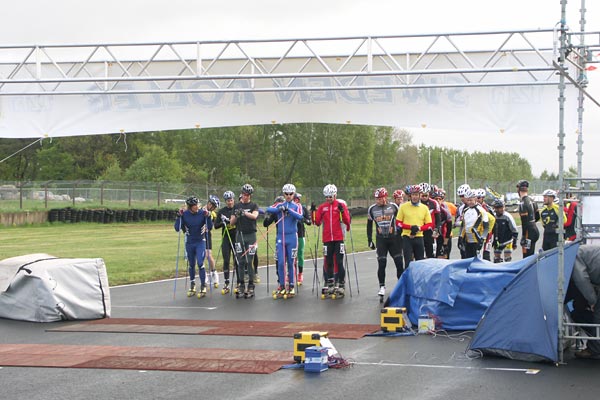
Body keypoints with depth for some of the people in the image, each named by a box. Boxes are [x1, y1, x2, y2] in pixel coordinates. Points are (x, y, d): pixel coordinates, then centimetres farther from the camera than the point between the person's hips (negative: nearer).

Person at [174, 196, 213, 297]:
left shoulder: (202, 213, -12)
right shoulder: (185, 214, -10)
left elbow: (210, 227, -10)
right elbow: (177, 228, -11)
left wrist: (207, 216, -23)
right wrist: (179, 216, -21)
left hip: (200, 242, -2)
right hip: (189, 242, 2)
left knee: (200, 263, -12)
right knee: (191, 265, 12)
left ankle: (203, 286, -3)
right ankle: (192, 286, 27)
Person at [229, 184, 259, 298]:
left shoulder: (253, 205, 4)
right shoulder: (237, 206, 11)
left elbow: (254, 216, -17)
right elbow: (232, 222, 9)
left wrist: (244, 212, -31)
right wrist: (236, 215, -11)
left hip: (251, 235, -3)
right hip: (240, 234, 3)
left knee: (249, 261, -5)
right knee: (240, 261, 2)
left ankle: (251, 286, -2)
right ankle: (241, 285, 6)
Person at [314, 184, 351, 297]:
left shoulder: (341, 205, 0)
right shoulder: (322, 207, 9)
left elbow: (347, 221, -6)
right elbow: (317, 222, 7)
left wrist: (342, 211, -20)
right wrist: (314, 212, -5)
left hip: (339, 238, -3)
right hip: (327, 239, 3)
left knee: (339, 262, -5)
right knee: (329, 262, 8)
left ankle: (341, 285, -1)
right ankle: (330, 285, 15)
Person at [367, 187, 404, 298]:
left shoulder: (393, 207, -3)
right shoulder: (372, 209, 3)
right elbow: (369, 225, 12)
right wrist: (369, 240, 9)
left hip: (393, 238, -1)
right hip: (380, 239, 1)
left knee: (399, 262, -1)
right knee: (381, 264, -5)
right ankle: (382, 287, 2)